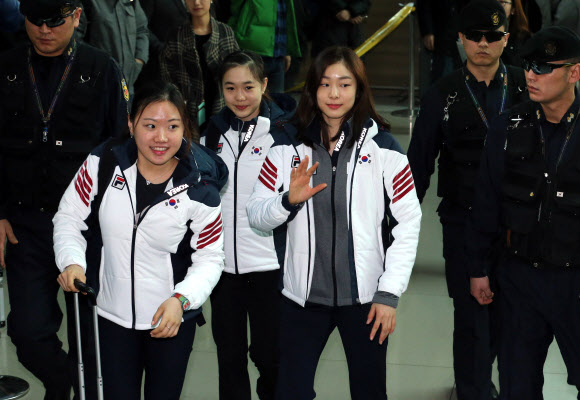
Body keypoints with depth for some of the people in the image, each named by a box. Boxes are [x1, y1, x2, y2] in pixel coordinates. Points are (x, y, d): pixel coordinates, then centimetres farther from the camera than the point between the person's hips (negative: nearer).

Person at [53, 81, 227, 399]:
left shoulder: (199, 188, -13)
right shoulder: (103, 163, -10)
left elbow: (210, 258, -6)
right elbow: (69, 217, 1)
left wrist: (182, 299, -22)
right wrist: (71, 261, -17)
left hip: (171, 318, -1)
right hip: (111, 316, 1)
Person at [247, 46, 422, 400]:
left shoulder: (383, 148, -4)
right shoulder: (289, 148, 2)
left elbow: (408, 222, -4)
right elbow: (257, 216, 3)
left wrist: (389, 293, -8)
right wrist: (288, 200, -18)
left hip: (365, 297, -1)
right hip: (303, 295, 1)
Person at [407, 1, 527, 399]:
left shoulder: (525, 88, 0)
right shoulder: (443, 96, 0)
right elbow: (419, 162, 6)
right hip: (463, 221, -1)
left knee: (502, 311, 11)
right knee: (471, 314, 1)